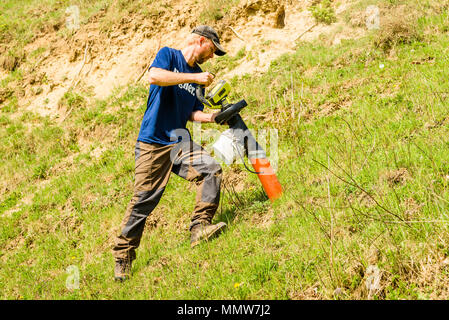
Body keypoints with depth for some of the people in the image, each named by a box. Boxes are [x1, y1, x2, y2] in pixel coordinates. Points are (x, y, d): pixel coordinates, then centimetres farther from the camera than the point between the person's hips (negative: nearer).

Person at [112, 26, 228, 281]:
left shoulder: (198, 74, 17)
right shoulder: (169, 55, 0)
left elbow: (193, 112, 18)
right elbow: (154, 76, -22)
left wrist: (211, 117, -2)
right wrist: (194, 78, -21)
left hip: (179, 142, 6)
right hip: (153, 143, -6)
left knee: (212, 170, -19)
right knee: (143, 200, -8)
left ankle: (200, 227, -18)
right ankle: (123, 256, 4)